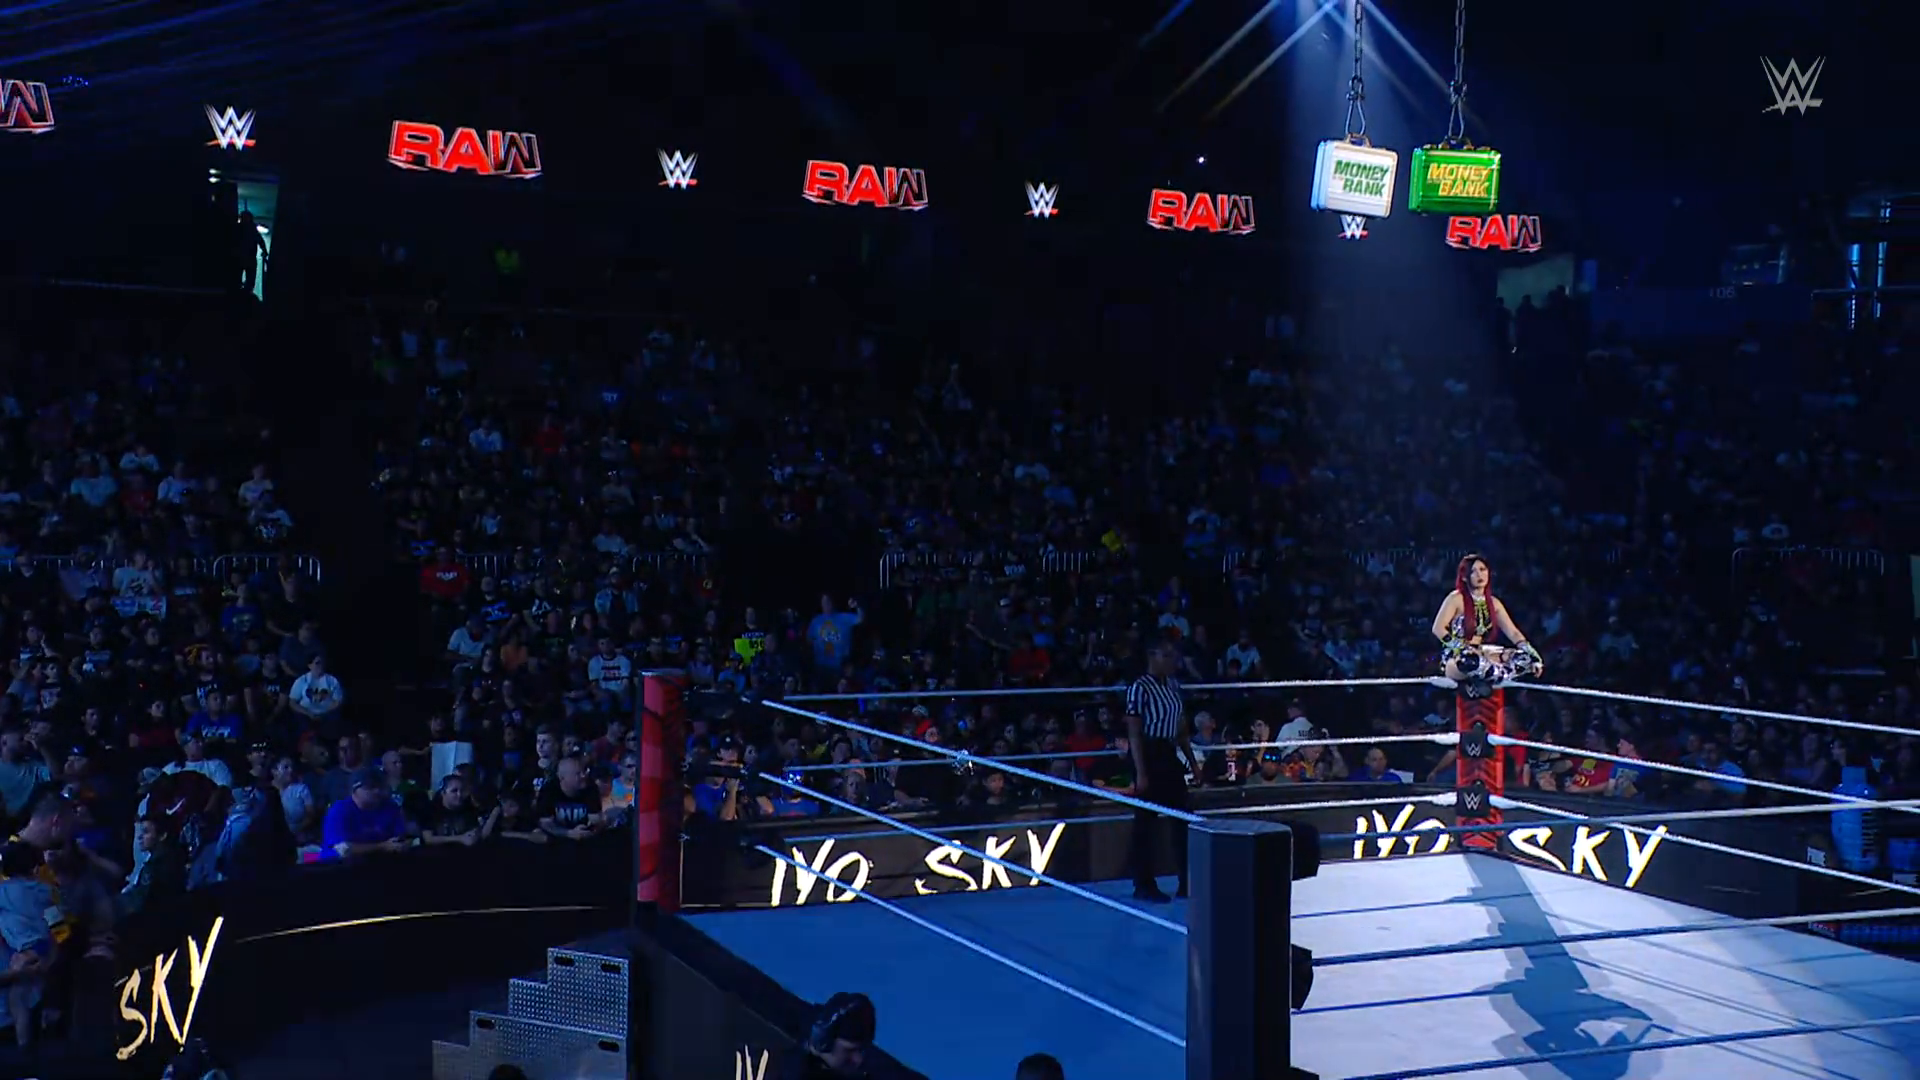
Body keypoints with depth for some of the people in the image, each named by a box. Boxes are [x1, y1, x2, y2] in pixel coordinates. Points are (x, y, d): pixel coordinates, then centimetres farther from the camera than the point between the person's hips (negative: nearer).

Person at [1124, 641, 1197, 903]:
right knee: (1145, 822, -1)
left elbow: (1182, 728, 15)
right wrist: (1141, 773, -19)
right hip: (1148, 756, -8)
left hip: (1170, 755, 8)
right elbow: (1134, 734, -16)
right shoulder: (1139, 688, -14)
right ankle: (1144, 885, 9)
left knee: (1183, 817, 11)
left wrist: (1192, 763, 14)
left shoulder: (1173, 685, 9)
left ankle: (1187, 883, 20)